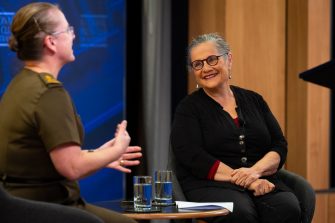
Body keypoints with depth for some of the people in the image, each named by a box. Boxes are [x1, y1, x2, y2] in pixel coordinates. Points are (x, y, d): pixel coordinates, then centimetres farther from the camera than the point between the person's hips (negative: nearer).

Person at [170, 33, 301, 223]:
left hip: (262, 182, 3)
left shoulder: (254, 100, 18)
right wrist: (244, 180, -16)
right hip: (211, 186, -3)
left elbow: (280, 147, 11)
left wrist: (256, 170, -11)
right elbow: (195, 159, -7)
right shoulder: (188, 108, 7)